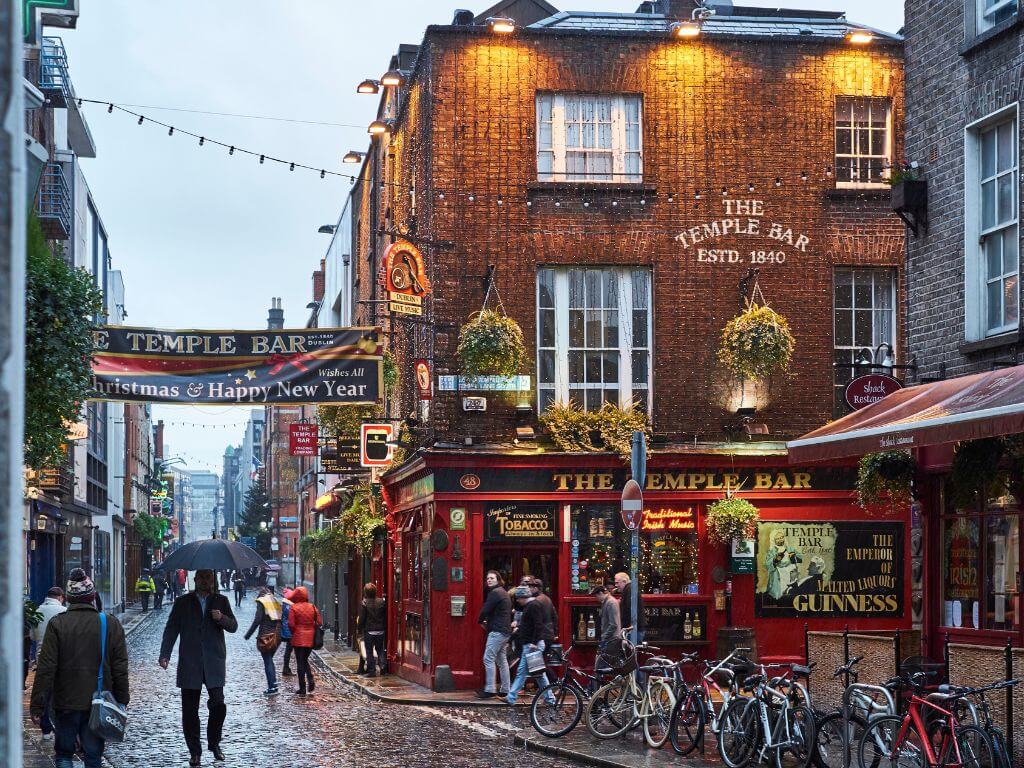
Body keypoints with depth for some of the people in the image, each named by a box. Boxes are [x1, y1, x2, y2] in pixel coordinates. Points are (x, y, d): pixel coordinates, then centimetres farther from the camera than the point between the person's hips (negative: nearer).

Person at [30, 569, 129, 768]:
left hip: (66, 704, -1)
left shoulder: (57, 624, -8)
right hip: (99, 705, 1)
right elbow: (121, 670, 1)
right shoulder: (112, 624, -2)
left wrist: (37, 706, -4)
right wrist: (121, 702, 11)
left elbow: (46, 669, -9)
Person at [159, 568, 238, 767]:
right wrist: (165, 655, -7)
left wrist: (222, 618, -13)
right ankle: (195, 752, 11)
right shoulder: (183, 602, 8)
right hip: (189, 664, 0)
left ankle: (214, 743, 11)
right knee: (190, 710, 1)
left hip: (214, 663, 0)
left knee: (218, 704, -11)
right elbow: (171, 629, 5)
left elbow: (233, 626, 9)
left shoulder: (221, 601, 11)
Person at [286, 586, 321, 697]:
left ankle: (302, 688, 2)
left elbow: (291, 624, -13)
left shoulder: (294, 607, -10)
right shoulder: (312, 607, 2)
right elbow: (318, 622, 2)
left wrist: (293, 632, 6)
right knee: (305, 660, 21)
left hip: (298, 639, -4)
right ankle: (310, 679, 0)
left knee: (300, 663, 2)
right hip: (310, 639, 4)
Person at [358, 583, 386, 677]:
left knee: (369, 651, 3)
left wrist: (359, 628, 3)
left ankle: (372, 671, 2)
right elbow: (385, 616, 5)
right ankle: (382, 667, 7)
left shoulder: (364, 603, -12)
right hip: (380, 630, 4)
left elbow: (362, 618, -10)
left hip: (369, 630, -4)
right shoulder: (381, 602, -1)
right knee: (380, 650, 16)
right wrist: (384, 626, 16)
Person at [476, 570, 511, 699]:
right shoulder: (504, 593, 21)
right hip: (506, 631, 10)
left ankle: (490, 689, -14)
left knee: (488, 658, -11)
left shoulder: (495, 592, -11)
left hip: (497, 631, -10)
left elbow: (486, 610, -15)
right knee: (502, 660, 12)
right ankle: (505, 689, 13)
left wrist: (480, 621, 5)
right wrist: (488, 622, 16)